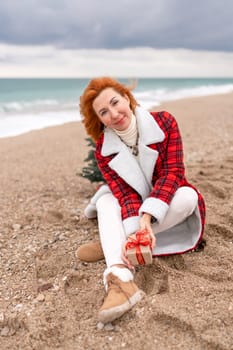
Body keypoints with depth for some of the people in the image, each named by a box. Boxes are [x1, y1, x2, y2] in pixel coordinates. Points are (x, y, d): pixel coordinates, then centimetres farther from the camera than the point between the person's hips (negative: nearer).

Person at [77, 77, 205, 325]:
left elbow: (173, 172, -25)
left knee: (187, 196, -32)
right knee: (106, 199, -26)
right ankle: (120, 279, -48)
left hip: (167, 204, -1)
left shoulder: (164, 122, -18)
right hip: (132, 207, 1)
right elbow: (125, 194, -24)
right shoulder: (104, 150, -15)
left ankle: (109, 245, -27)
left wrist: (147, 217, -39)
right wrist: (135, 229, -45)